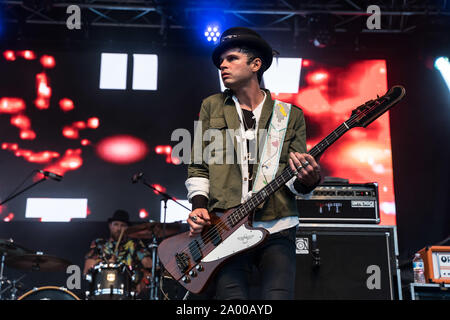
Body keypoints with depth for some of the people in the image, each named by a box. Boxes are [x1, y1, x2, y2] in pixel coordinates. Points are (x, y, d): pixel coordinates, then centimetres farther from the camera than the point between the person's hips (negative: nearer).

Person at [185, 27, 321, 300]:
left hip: (276, 229, 0)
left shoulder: (291, 115, 10)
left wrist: (308, 180, -15)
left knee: (277, 295, -13)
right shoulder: (212, 107, 14)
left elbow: (296, 181, 8)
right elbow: (198, 167, 13)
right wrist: (199, 205, -3)